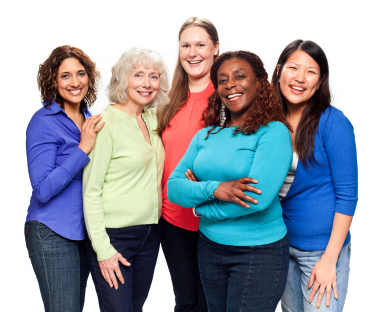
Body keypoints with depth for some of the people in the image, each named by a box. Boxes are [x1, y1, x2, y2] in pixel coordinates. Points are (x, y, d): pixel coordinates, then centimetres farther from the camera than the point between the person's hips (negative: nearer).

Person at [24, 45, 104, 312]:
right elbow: (42, 190, -18)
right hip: (53, 234, -7)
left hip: (83, 230, 7)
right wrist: (83, 149, -21)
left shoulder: (90, 120, 8)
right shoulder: (44, 122, -11)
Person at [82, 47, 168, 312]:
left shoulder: (152, 118, 7)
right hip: (114, 235, -6)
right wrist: (102, 249, -15)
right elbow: (91, 190, -13)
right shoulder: (106, 122, -12)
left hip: (150, 232, 7)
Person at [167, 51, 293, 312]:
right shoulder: (206, 135, 6)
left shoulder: (273, 131, -13)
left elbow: (258, 198, -24)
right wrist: (213, 189, -20)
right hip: (209, 248, 6)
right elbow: (174, 187, 0)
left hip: (259, 251, -6)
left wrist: (200, 206, -10)